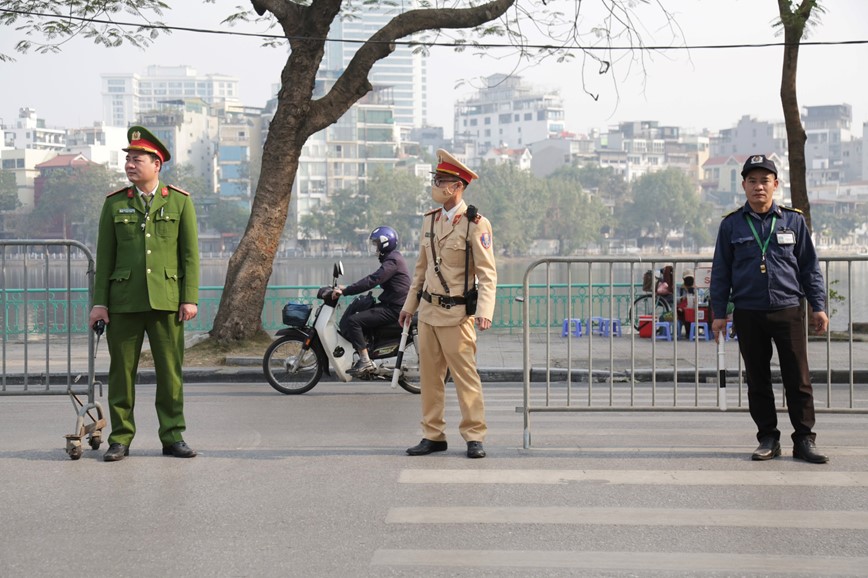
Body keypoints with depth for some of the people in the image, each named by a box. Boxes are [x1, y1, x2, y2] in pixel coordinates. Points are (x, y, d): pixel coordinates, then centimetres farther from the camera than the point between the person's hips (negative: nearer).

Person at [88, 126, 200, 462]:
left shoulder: (180, 202, 5)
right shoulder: (114, 204, 8)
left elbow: (190, 254, 4)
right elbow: (104, 255, 8)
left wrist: (190, 298, -4)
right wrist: (99, 302, 1)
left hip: (166, 300, -1)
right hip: (124, 301, 1)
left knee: (170, 370, 2)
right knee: (121, 370, 3)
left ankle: (172, 437, 11)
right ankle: (120, 438, 11)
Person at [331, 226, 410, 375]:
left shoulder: (392, 260, -16)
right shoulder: (392, 258, 18)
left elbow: (372, 281, -26)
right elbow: (373, 279, 22)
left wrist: (344, 291, -26)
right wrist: (346, 289, 16)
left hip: (393, 309, -11)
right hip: (390, 305, 11)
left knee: (352, 321, -20)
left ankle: (365, 360, -21)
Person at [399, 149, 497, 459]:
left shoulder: (476, 224, -10)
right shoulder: (430, 220, 11)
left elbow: (487, 273, -14)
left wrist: (484, 311, -25)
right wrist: (409, 304, 20)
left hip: (456, 314, -7)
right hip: (428, 311, 7)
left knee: (465, 374, -3)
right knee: (429, 375, 9)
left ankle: (474, 436, 5)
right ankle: (433, 435, 17)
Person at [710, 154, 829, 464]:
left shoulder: (793, 220, 5)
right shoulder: (731, 224, 5)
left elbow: (810, 266, 10)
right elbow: (720, 272, 9)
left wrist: (818, 306, 5)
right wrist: (719, 313, 5)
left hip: (788, 310, -1)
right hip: (748, 314, 1)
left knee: (798, 379, -1)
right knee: (757, 380, 6)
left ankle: (804, 440, 7)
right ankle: (768, 439, 15)